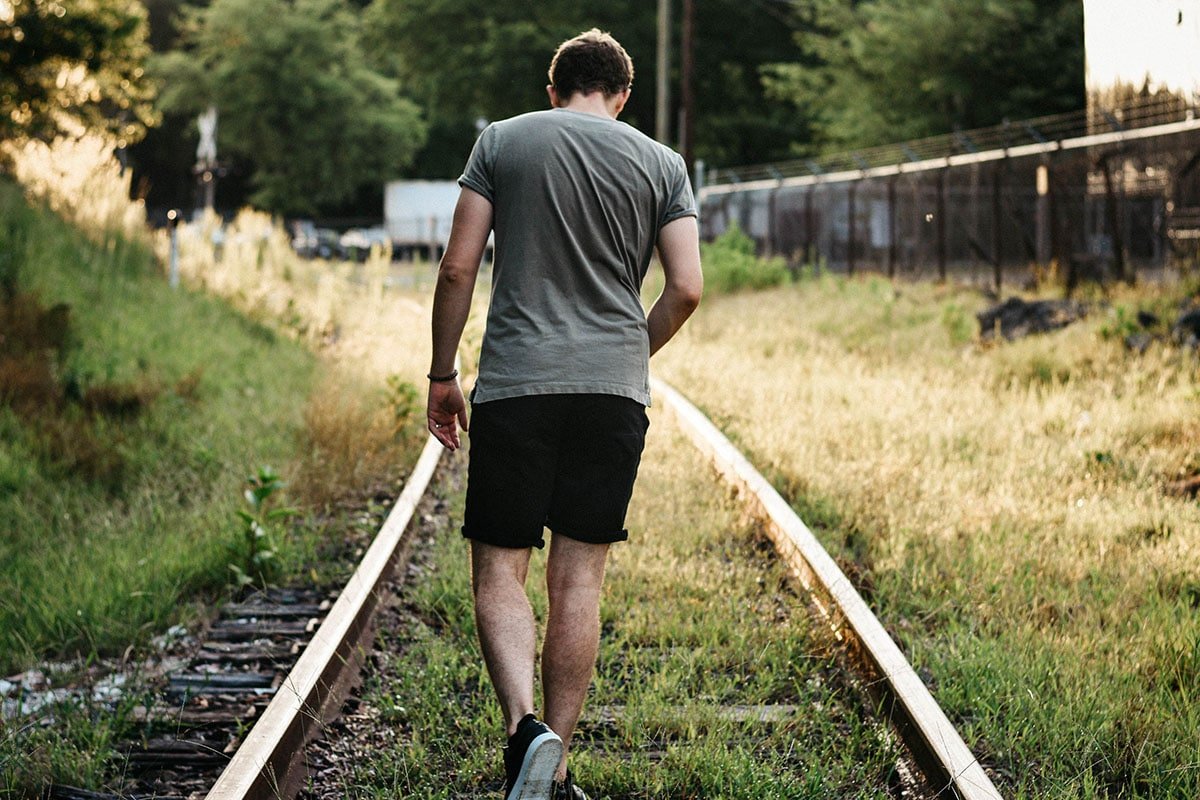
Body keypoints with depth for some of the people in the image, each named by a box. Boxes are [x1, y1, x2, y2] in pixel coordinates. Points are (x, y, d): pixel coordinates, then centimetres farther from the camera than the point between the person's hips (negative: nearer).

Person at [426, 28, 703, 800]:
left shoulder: (502, 142, 6)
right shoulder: (661, 163, 8)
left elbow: (459, 268, 2)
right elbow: (686, 288, 1)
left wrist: (443, 375, 10)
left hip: (514, 384, -1)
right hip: (615, 389, 1)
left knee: (500, 569, 3)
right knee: (579, 578, 6)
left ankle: (525, 724, -20)